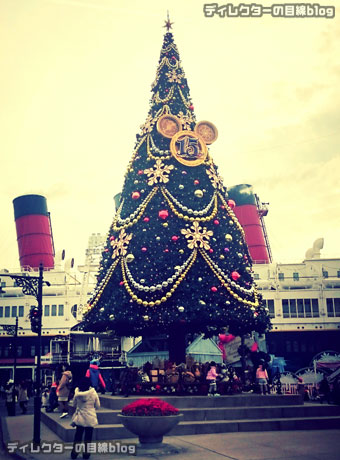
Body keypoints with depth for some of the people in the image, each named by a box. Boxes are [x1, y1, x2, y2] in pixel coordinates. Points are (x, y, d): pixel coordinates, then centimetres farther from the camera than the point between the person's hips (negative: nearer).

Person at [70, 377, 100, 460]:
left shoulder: (77, 394, -9)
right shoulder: (93, 393, -12)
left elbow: (73, 405, 6)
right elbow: (98, 406, -2)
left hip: (80, 418, 1)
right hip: (90, 418, -1)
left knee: (78, 436, 13)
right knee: (88, 437, 11)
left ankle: (74, 453, 16)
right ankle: (86, 453, 15)